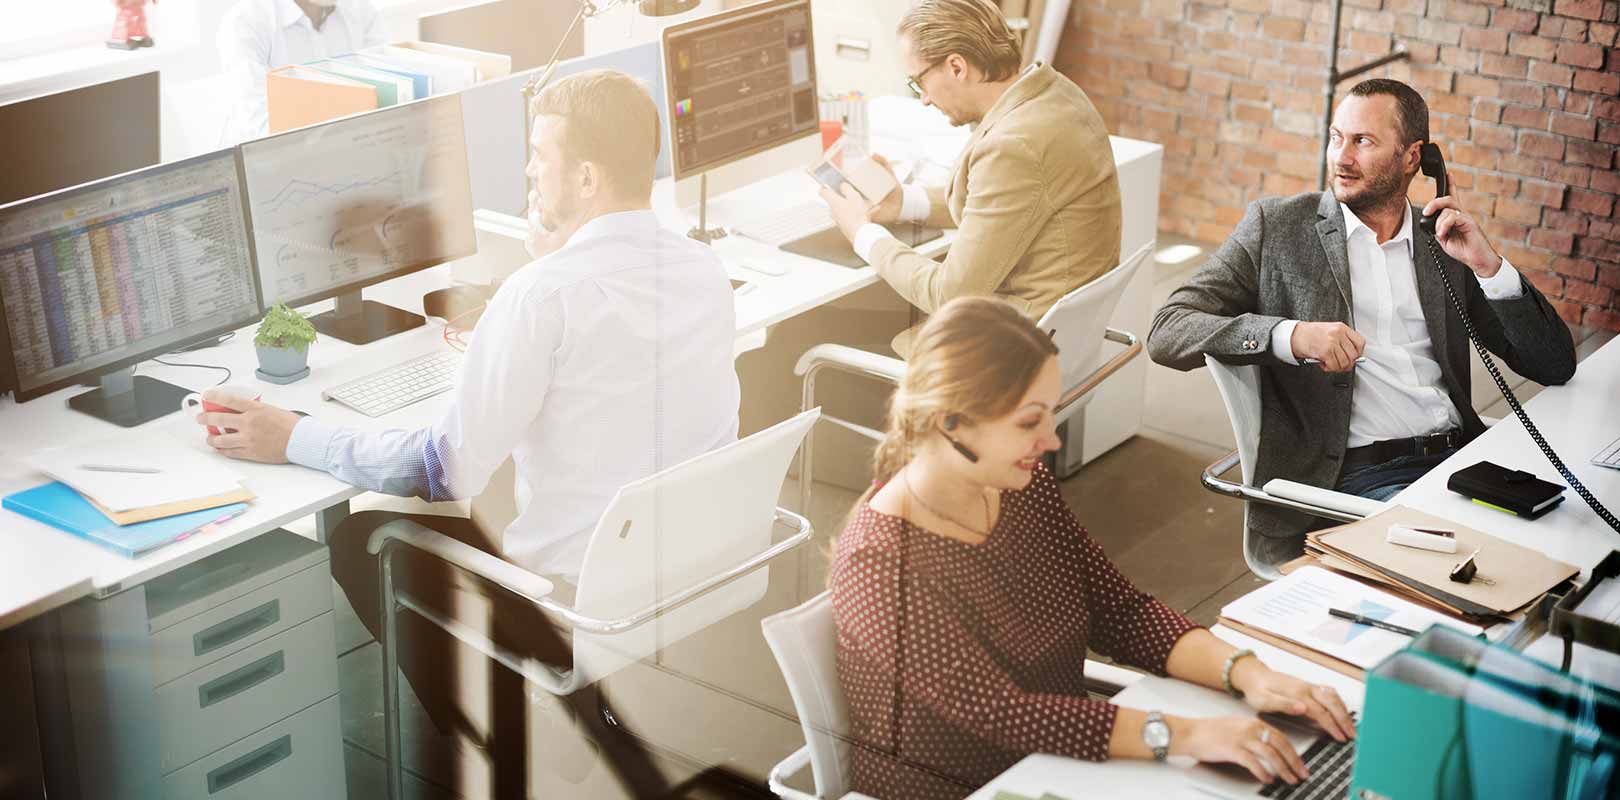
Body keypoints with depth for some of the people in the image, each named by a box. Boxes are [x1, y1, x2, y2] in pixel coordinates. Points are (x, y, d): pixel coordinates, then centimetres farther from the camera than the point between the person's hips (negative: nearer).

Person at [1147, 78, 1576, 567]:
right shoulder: (1276, 226, 7)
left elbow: (1555, 366, 13)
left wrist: (1488, 265, -2)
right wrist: (1290, 335, -20)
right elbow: (1167, 333, -4)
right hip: (1352, 477, -4)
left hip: (1458, 454, 4)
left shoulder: (1446, 241, 15)